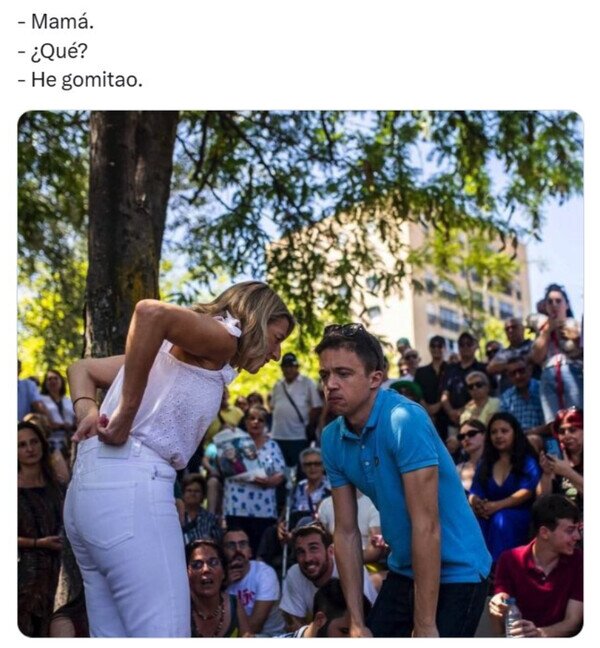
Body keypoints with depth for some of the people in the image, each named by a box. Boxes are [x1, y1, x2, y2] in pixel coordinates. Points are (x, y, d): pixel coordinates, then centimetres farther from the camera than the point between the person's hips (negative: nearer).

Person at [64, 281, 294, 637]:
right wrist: (125, 415, -18)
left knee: (116, 636, 12)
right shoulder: (221, 337, -1)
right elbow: (151, 312, -23)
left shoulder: (181, 348, 25)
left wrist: (88, 413, 6)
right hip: (131, 487, -10)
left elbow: (83, 368, 26)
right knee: (165, 633, -8)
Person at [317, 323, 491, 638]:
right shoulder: (332, 439, -4)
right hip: (403, 572, 6)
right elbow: (346, 532, 0)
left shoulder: (405, 420, -24)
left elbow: (426, 525, -25)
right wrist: (356, 622, -3)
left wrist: (424, 625, -22)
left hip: (455, 573, -6)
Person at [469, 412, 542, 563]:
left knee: (501, 518, -37)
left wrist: (498, 505, -26)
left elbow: (527, 491, -10)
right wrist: (476, 504, -20)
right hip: (489, 516, 3)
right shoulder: (485, 463, 18)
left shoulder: (527, 460, 6)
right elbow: (474, 493, 7)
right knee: (474, 520, -31)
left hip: (521, 517, -3)